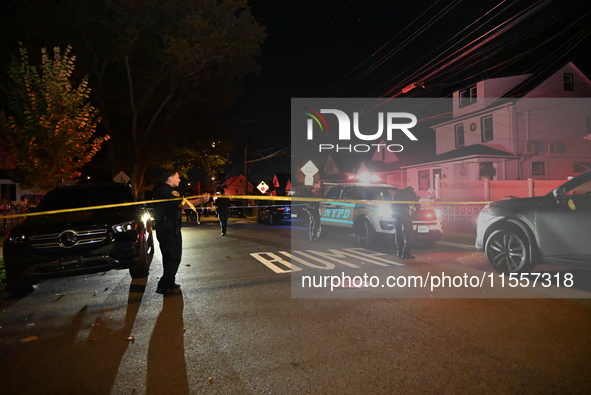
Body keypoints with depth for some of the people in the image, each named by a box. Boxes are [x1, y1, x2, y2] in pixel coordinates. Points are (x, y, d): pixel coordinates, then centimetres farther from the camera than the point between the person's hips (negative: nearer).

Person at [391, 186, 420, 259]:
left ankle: (400, 252, 11)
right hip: (405, 214, -4)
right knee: (408, 233, -2)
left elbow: (392, 205, 24)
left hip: (395, 214, 5)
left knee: (398, 233, 10)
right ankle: (406, 253, -8)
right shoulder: (412, 193, 16)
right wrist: (414, 209, 36)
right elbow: (417, 205, 14)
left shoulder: (398, 193, 27)